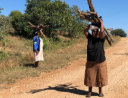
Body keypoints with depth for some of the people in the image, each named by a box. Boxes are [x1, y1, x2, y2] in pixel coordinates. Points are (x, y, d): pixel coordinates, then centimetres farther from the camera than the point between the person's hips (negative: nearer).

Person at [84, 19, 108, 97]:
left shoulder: (101, 38, -6)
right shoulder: (90, 37, 2)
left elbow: (102, 31, -24)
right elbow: (85, 31, -10)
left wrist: (101, 23, -11)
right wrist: (90, 25, -11)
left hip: (100, 62, -2)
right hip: (90, 62, 2)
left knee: (100, 77, 9)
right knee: (90, 77, 7)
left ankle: (100, 91, 26)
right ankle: (90, 91, 22)